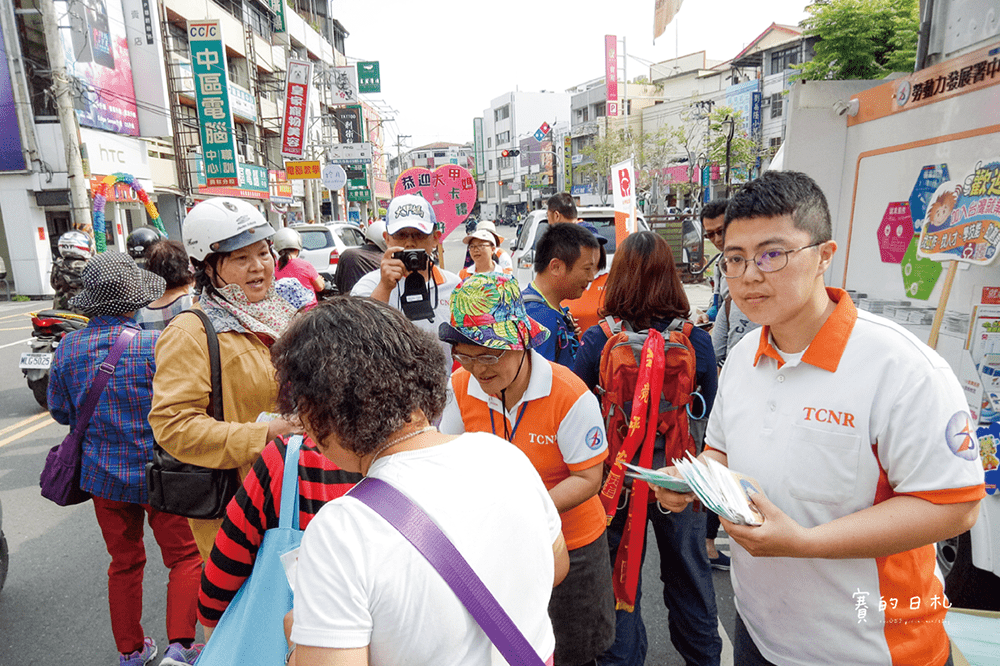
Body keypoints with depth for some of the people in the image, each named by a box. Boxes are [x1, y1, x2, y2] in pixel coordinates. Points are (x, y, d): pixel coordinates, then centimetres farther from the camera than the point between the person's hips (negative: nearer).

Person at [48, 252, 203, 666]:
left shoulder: (67, 348, -4)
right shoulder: (156, 344, -19)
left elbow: (60, 411, 7)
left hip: (103, 474, 5)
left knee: (124, 562, 20)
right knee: (184, 556, 11)